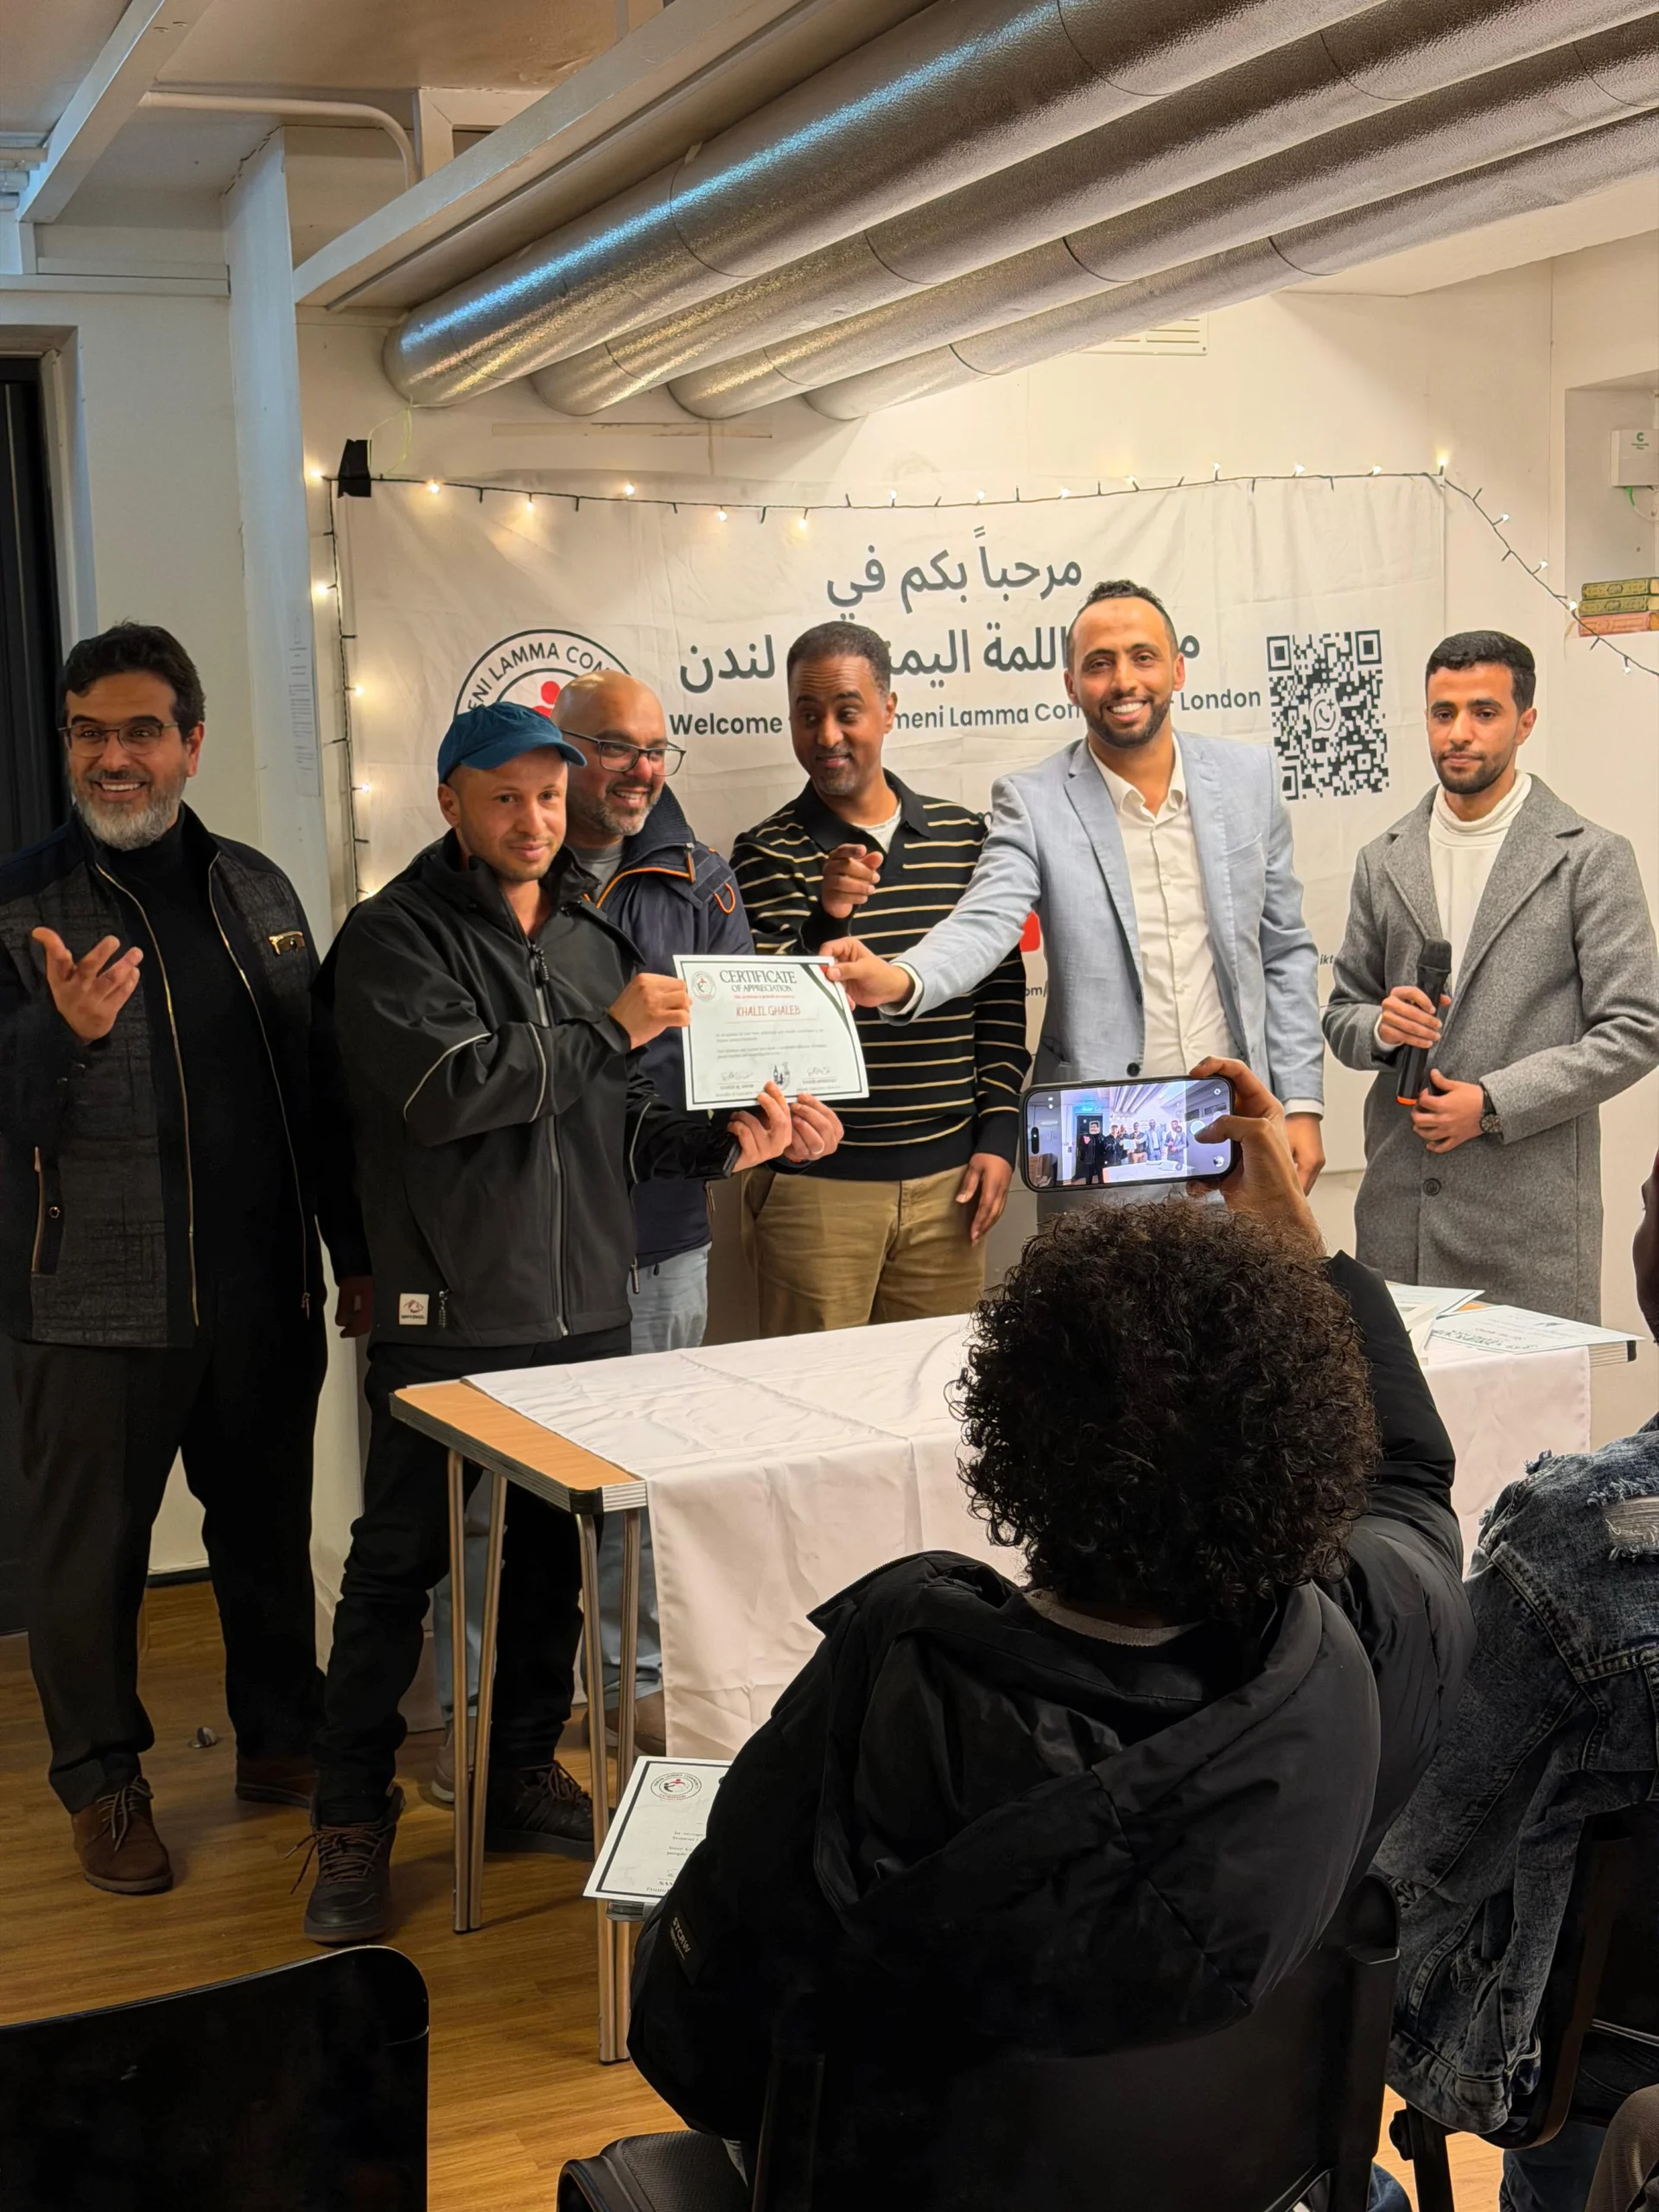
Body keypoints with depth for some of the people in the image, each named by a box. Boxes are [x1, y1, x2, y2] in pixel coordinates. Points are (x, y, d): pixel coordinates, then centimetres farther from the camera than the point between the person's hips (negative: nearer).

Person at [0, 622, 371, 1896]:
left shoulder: (257, 892, 8)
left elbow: (317, 1087, 13)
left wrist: (355, 1252, 15)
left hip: (262, 1294, 4)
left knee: (269, 1529, 15)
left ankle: (281, 1739, 33)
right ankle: (103, 1779, 25)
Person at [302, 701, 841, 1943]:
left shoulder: (590, 938, 14)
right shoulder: (396, 937, -6)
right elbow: (446, 1087, -20)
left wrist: (722, 1140, -3)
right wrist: (611, 1029, -15)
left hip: (586, 1307, 6)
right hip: (449, 1317, -6)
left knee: (553, 1554, 14)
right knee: (396, 1567, 2)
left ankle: (523, 1776, 30)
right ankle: (354, 1826, 14)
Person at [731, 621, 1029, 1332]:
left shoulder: (962, 835, 8)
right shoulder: (768, 853, -2)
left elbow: (1001, 995, 11)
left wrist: (998, 1136, 4)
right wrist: (825, 920, -28)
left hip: (947, 1176, 3)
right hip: (814, 1183, -3)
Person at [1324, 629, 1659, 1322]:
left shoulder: (1591, 858, -1)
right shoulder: (1383, 861, 12)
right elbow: (1341, 1014, 17)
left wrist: (1494, 1103, -12)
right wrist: (1381, 1026, -6)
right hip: (1399, 1208, 3)